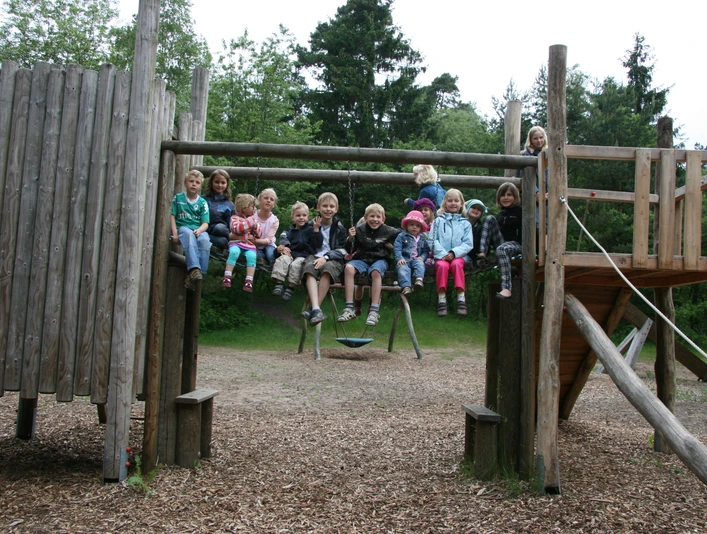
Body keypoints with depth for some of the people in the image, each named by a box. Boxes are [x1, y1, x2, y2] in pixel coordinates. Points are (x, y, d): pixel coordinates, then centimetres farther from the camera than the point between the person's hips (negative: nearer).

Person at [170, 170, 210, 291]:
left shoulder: (203, 202, 13)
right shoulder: (178, 198, 13)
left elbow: (205, 223, 5)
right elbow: (172, 216, 6)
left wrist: (199, 230, -18)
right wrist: (174, 233, -8)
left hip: (199, 229, 1)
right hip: (182, 227, -1)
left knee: (205, 239, -34)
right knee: (189, 234, -38)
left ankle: (192, 277, -37)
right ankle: (194, 268, -52)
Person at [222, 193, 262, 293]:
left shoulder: (253, 219, 20)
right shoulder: (235, 217, 6)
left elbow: (259, 234, 18)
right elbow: (236, 229, -13)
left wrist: (255, 226, 0)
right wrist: (249, 222, -11)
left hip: (249, 244, 3)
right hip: (236, 243, -3)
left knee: (252, 256, -29)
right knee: (234, 252, -35)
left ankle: (249, 281, -31)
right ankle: (227, 276, -30)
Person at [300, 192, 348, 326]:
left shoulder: (339, 227, 11)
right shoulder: (312, 224, 16)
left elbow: (342, 250, 2)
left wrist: (326, 257, -14)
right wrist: (316, 229, -3)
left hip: (333, 259, -1)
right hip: (315, 256, 1)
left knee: (328, 268, -37)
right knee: (308, 268, -34)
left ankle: (313, 309, -35)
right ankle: (316, 309, -49)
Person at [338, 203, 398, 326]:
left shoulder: (389, 232, 4)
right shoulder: (360, 230, 5)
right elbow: (350, 250, 8)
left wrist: (392, 247, 1)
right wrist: (350, 239, -9)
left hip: (380, 259, -1)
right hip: (362, 259, 1)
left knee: (376, 271, -37)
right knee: (348, 267, -31)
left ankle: (374, 310, -36)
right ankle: (349, 308, -30)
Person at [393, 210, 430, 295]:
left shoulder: (422, 239, 20)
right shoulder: (401, 236, 8)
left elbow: (426, 251, 17)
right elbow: (396, 248, -2)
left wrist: (422, 257, -5)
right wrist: (399, 258, -17)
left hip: (417, 260, 3)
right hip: (404, 260, -3)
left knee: (420, 263, -31)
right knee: (403, 269, -33)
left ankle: (419, 279, -49)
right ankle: (406, 287, -49)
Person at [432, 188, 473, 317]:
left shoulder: (465, 223, 14)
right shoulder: (438, 221, 13)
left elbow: (468, 244, 4)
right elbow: (433, 240, 2)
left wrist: (454, 253, -13)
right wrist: (443, 254, -13)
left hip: (458, 256, 0)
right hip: (441, 256, 0)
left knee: (457, 264, -33)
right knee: (442, 265, -32)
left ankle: (461, 297, -32)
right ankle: (441, 299, -31)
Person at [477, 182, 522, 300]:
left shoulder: (520, 212, 1)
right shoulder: (501, 214, 20)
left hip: (516, 244, -6)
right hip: (502, 242, 6)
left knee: (501, 249, -41)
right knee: (490, 218, -9)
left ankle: (506, 288, -52)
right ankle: (482, 253, -25)